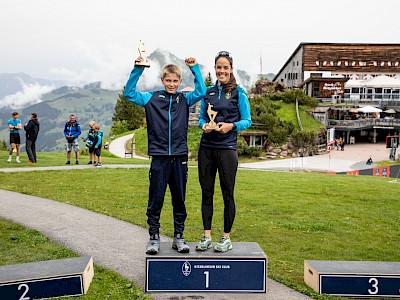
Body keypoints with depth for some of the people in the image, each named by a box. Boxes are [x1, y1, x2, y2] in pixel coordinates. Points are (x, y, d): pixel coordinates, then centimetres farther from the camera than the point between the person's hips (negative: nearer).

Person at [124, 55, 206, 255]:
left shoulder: (184, 99, 9)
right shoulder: (151, 98, 5)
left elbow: (201, 92, -4)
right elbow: (129, 93, -2)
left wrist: (195, 68, -7)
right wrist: (137, 69, -9)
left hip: (179, 157, 2)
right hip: (159, 157, -1)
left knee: (179, 200, 9)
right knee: (156, 199, 4)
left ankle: (178, 237, 20)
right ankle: (154, 237, 16)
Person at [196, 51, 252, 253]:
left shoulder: (238, 93, 1)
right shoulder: (208, 92, 12)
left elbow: (247, 121, -1)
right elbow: (201, 117, 16)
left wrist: (231, 126, -19)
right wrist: (203, 125, -7)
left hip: (227, 148, -4)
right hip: (206, 147, 4)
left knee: (227, 193, 2)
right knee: (206, 192, 6)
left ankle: (226, 238, 14)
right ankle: (206, 236, 16)